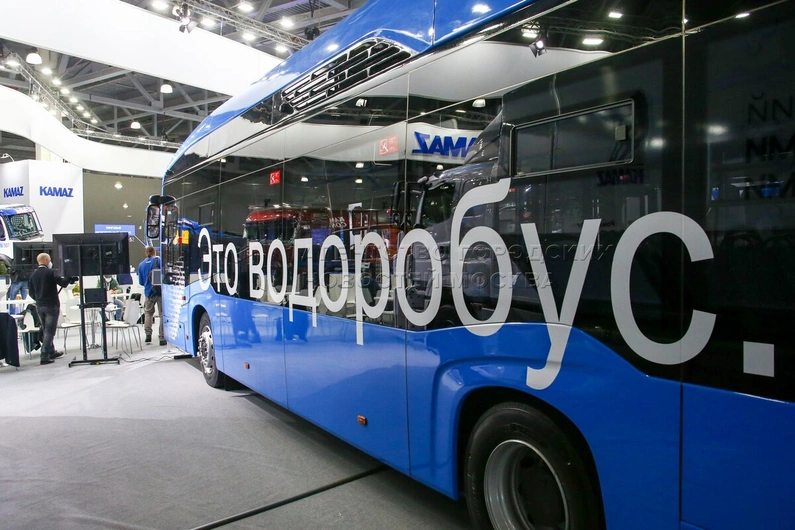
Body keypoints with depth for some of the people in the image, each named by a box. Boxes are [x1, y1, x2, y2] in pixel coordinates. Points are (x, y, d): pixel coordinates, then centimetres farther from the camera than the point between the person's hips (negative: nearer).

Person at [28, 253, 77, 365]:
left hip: (39, 306, 7)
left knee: (46, 331, 18)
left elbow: (31, 293, 12)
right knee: (49, 331, -4)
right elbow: (63, 283, -17)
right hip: (51, 305, -7)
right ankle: (44, 357, -7)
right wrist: (71, 279, 1)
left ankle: (51, 352, 29)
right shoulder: (50, 272, -11)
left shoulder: (33, 275, 7)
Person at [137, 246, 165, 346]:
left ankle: (148, 334, 15)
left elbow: (141, 282, 12)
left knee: (148, 313, 24)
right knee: (162, 314, 2)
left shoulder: (141, 265, 9)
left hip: (149, 292, 4)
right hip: (160, 291, -3)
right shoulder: (158, 260, -3)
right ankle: (162, 338, 0)